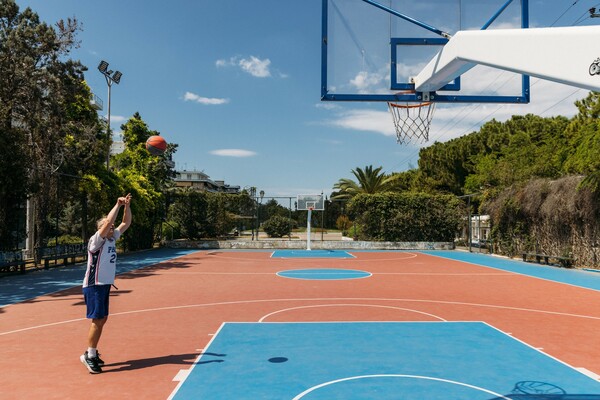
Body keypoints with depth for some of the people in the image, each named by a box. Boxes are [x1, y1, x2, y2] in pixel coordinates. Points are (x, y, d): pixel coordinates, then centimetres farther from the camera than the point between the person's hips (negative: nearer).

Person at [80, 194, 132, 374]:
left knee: (102, 319, 13)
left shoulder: (112, 238, 9)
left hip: (105, 285, 9)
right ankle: (89, 355, -2)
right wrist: (118, 204, -20)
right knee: (97, 320, -10)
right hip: (94, 286, -9)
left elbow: (126, 223, 10)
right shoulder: (96, 240, -13)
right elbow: (108, 221, -27)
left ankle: (92, 352, 23)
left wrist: (127, 206, -2)